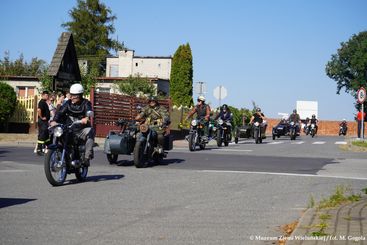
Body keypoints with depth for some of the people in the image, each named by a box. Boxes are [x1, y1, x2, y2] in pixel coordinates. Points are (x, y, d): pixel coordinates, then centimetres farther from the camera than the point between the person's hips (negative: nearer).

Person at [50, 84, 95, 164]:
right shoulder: (68, 103, 8)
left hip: (82, 130, -4)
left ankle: (87, 157, -32)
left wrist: (86, 118, -47)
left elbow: (89, 112, -22)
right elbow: (60, 112, -5)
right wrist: (54, 120, -26)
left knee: (90, 131, -34)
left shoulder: (85, 103, -1)